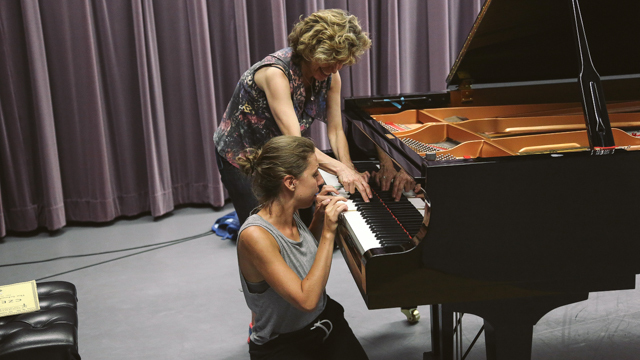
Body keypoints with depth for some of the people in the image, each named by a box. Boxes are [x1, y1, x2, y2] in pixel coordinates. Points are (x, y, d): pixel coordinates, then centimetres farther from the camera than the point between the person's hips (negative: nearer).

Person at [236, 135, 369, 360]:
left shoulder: (290, 215, -2)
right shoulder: (255, 235, -25)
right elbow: (306, 300, -28)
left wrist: (320, 216, 2)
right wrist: (328, 233, -26)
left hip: (325, 320, 7)